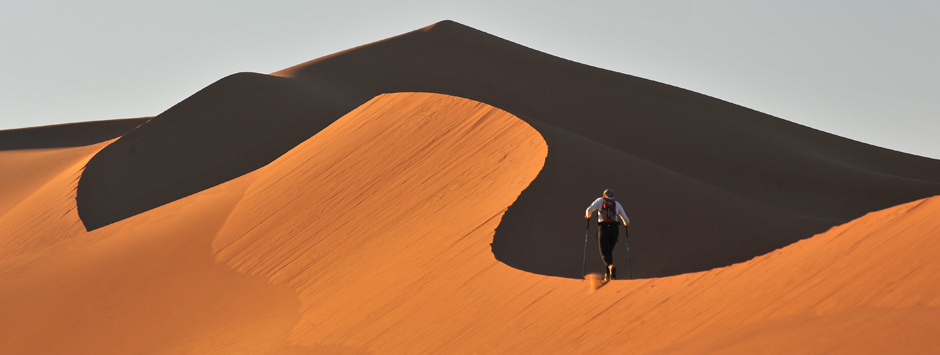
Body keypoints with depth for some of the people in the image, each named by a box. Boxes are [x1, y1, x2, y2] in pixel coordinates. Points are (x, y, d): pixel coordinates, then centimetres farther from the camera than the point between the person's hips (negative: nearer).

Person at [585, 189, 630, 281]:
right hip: (615, 228, 2)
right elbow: (626, 220, 21)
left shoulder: (600, 200, 13)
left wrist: (588, 216, 19)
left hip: (603, 227, -2)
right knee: (610, 251, 18)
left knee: (604, 253, 1)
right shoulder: (617, 204, 19)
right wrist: (626, 224, 45)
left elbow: (589, 209, -3)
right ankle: (608, 275, 11)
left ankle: (611, 266, -29)